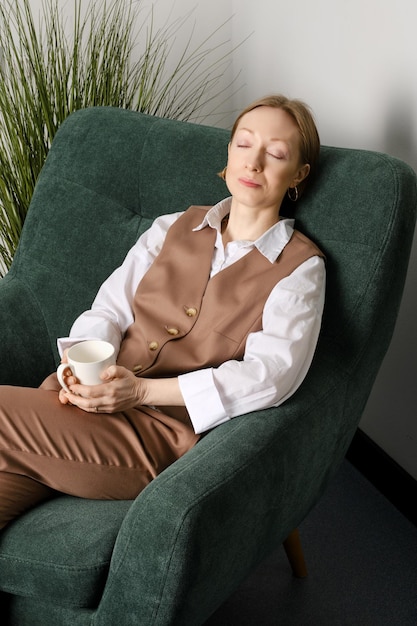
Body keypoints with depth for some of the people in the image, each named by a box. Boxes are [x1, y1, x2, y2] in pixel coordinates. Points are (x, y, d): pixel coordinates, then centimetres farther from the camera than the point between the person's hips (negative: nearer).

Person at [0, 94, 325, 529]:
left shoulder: (299, 267, 4)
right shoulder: (173, 228, 19)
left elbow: (272, 373, -11)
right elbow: (110, 308, 11)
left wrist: (141, 390, -20)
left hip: (169, 431, -4)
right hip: (92, 396, 4)